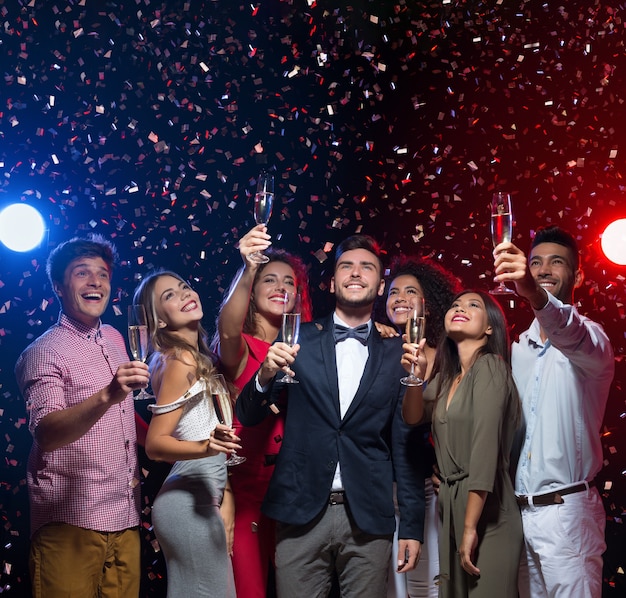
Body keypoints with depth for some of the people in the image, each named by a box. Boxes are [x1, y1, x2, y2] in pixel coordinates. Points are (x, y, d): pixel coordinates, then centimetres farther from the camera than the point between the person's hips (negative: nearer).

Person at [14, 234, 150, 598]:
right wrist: (107, 396, -40)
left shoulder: (114, 339, 12)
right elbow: (45, 435, -27)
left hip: (125, 517, 7)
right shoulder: (45, 352, -10)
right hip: (71, 523, -6)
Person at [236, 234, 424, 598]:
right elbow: (249, 417, 5)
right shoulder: (300, 340, 5)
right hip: (301, 513, 0)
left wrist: (412, 526, 4)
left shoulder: (396, 355, 5)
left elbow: (405, 445, 6)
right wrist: (266, 376, -16)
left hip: (369, 519, 0)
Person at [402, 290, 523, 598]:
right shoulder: (447, 375, 13)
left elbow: (485, 448, -18)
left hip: (485, 511, -7)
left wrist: (471, 528, -21)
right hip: (451, 506, 7)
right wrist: (415, 375, -10)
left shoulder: (490, 367, -11)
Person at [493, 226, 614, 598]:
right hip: (520, 510, 6)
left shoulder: (589, 337, -5)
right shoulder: (520, 348, 16)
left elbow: (575, 338, -32)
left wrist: (537, 296, -52)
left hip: (566, 510, -6)